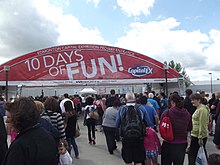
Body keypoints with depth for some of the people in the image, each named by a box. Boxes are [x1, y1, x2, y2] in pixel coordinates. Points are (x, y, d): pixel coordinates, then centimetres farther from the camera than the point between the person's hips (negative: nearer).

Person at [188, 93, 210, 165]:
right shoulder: (198, 109, 11)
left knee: (192, 154, -2)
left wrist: (200, 137, -21)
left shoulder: (202, 110, -20)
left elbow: (202, 125, -22)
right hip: (195, 135, 10)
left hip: (198, 136, -10)